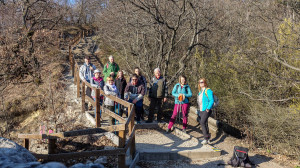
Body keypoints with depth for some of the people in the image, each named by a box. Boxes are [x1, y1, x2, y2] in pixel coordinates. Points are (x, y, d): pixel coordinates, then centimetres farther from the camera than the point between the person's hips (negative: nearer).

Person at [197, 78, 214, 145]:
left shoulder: (208, 91, -9)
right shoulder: (200, 91, 17)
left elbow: (211, 101, -14)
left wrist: (208, 108, -22)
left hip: (206, 110, -9)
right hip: (201, 110, 9)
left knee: (202, 122, -21)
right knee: (205, 124, 12)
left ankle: (206, 138, -17)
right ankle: (208, 139, 21)